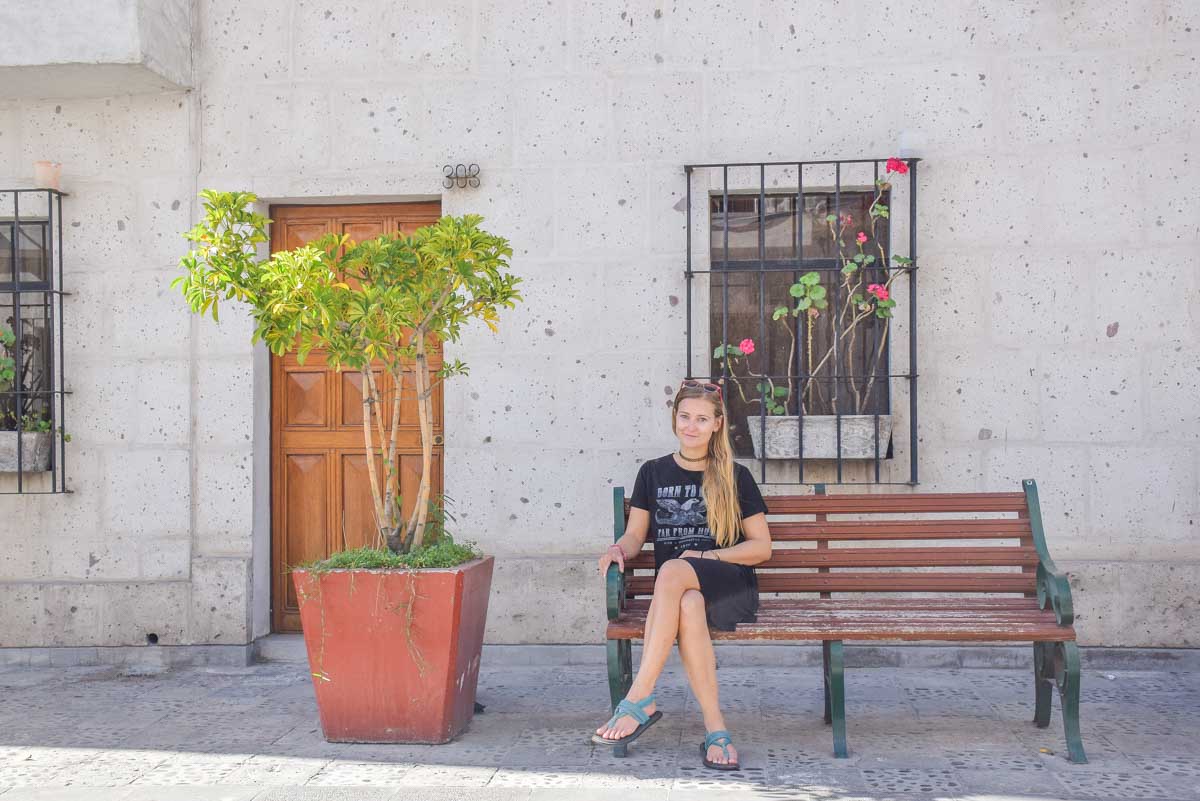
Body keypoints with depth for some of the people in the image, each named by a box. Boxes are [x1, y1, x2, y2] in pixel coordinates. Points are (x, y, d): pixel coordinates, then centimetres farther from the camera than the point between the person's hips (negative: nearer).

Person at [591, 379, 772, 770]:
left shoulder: (736, 477, 9)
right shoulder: (653, 473, 14)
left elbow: (761, 547, 7)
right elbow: (635, 536, 14)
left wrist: (706, 555, -7)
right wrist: (618, 549, -10)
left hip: (731, 589, -2)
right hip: (673, 591, 2)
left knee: (672, 571, -37)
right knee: (689, 606, -38)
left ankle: (640, 701, -37)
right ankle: (716, 730, -33)